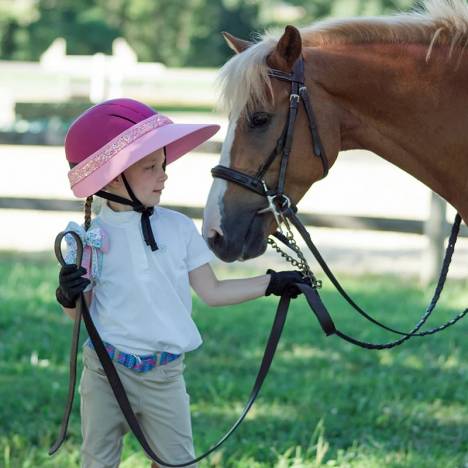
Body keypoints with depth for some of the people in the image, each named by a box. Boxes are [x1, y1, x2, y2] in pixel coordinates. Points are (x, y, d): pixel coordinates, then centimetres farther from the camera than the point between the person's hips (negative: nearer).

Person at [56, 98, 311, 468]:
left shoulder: (179, 228, -1)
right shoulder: (92, 237, -7)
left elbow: (212, 292, 7)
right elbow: (79, 314, -1)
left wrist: (272, 283, 5)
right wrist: (68, 297, -23)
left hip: (165, 376, 2)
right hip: (106, 371, -2)